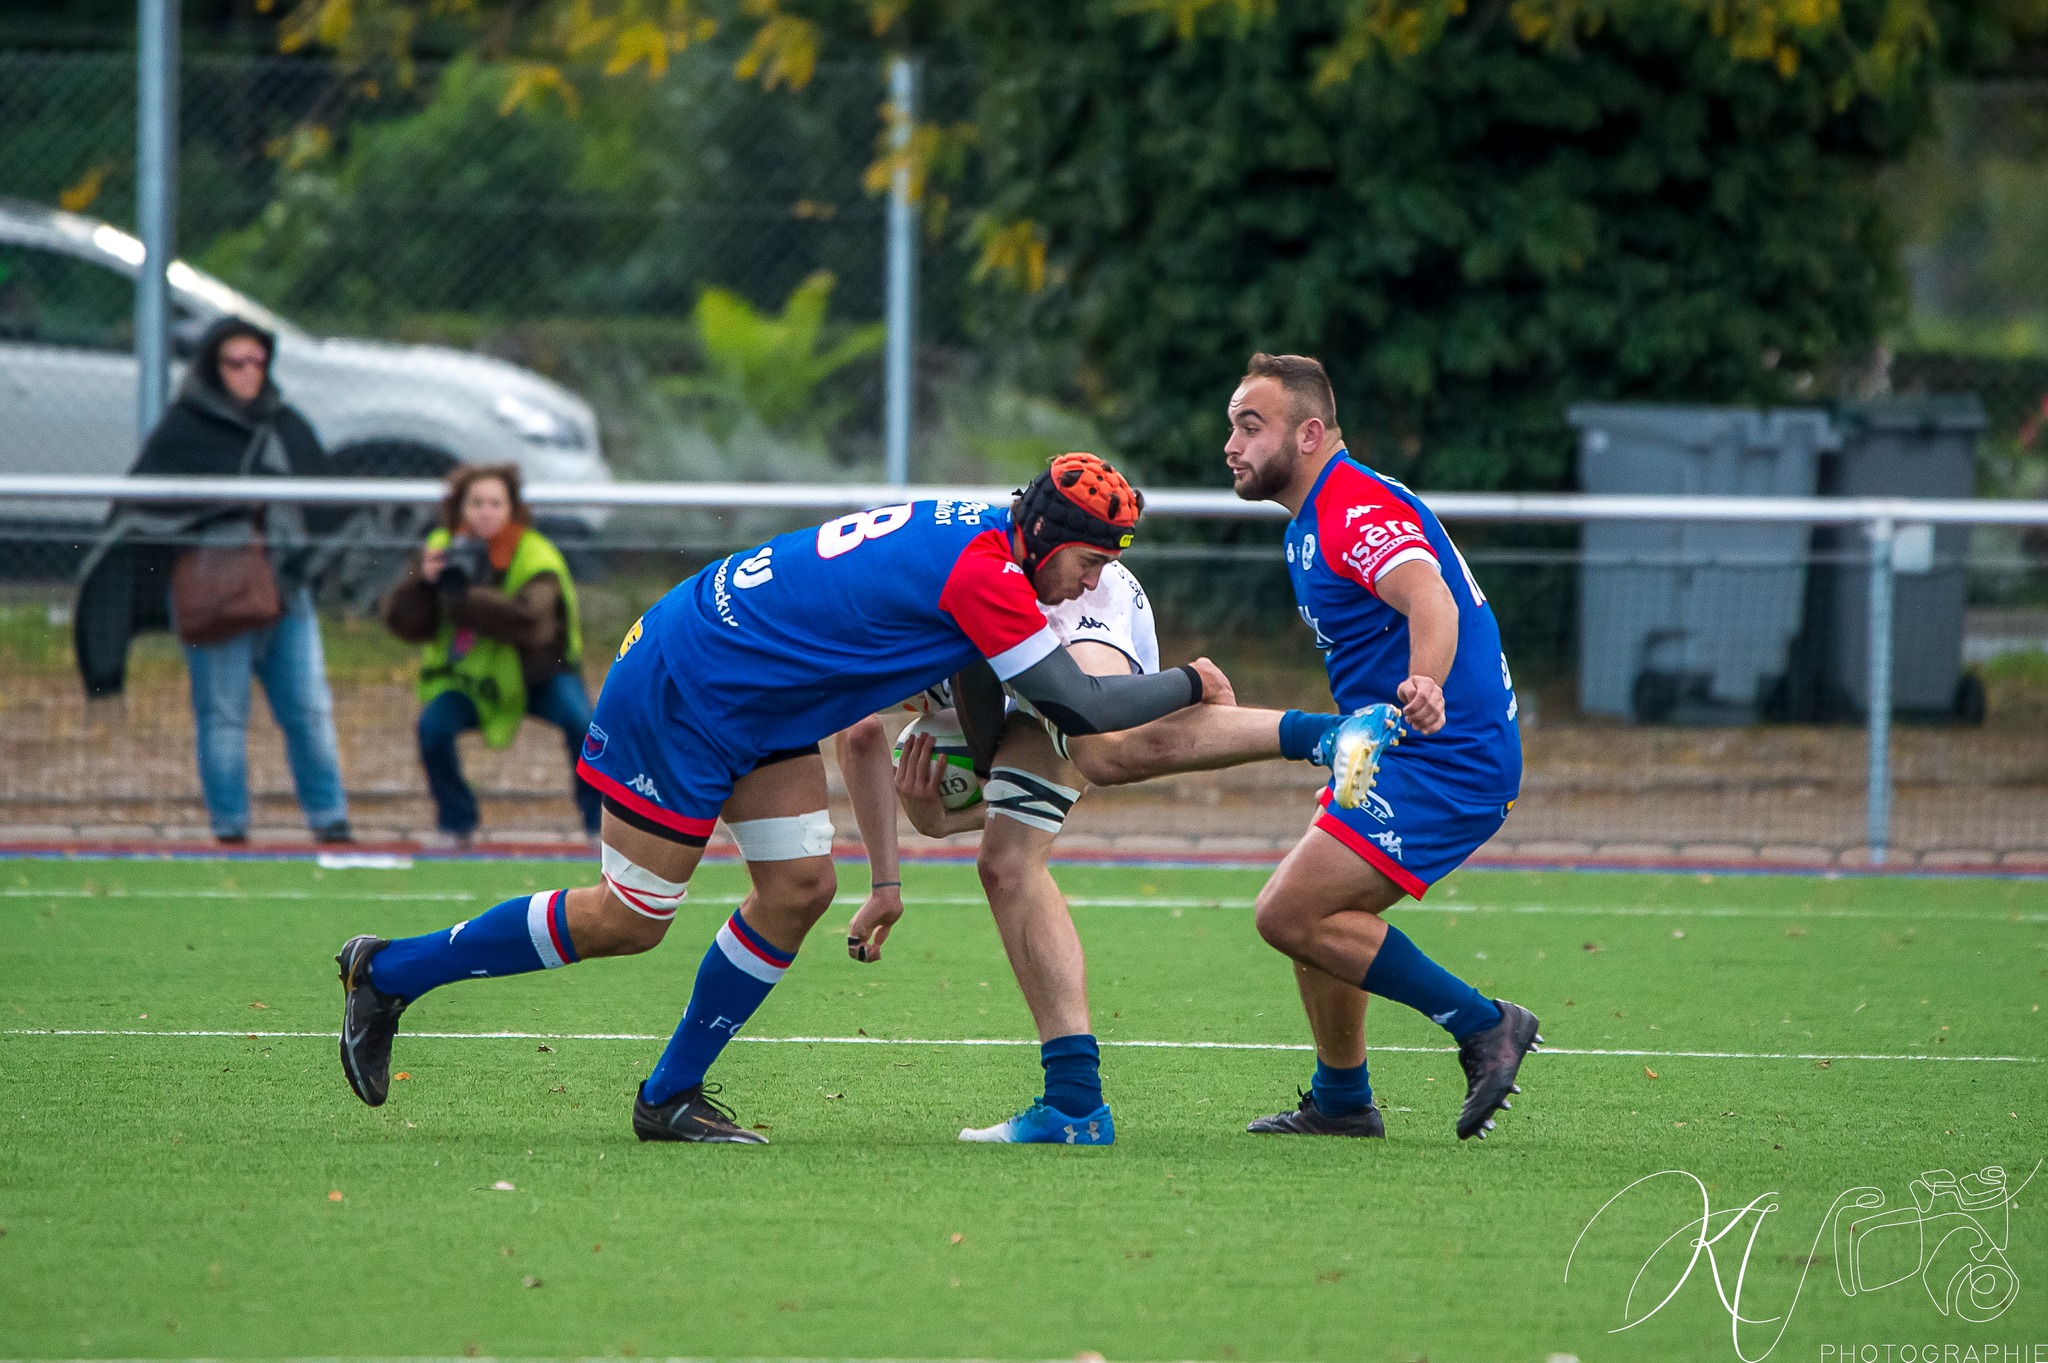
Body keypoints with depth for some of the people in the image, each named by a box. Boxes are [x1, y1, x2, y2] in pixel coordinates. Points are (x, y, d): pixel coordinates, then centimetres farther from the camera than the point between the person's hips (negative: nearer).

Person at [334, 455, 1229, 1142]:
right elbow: (1080, 709, -23)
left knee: (801, 888, 2)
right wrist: (1189, 685, -8)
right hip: (679, 693, -9)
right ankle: (390, 972, 13)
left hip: (760, 707, 9)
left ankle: (671, 1096, 12)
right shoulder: (984, 573, -25)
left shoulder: (966, 532, 3)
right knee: (627, 921, -1)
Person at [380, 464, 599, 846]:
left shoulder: (536, 557, -23)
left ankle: (603, 823, -10)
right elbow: (400, 621, -12)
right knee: (434, 725, -25)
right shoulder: (443, 549, -9)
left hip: (539, 671, -3)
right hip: (469, 674, 3)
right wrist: (422, 581, -31)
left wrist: (461, 596, -42)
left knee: (581, 721, -28)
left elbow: (527, 620, -42)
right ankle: (457, 825, -5)